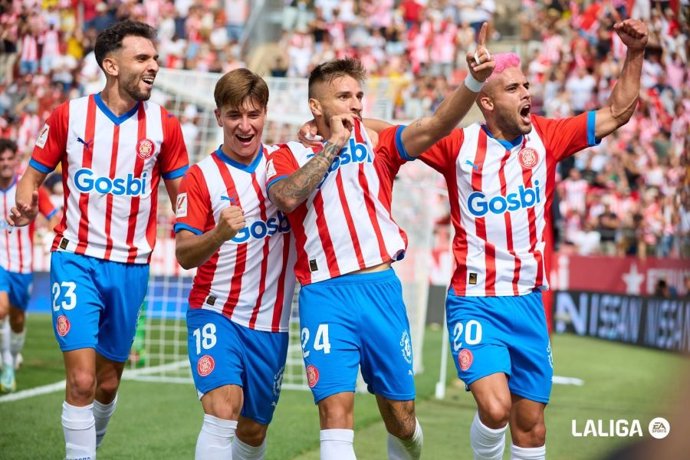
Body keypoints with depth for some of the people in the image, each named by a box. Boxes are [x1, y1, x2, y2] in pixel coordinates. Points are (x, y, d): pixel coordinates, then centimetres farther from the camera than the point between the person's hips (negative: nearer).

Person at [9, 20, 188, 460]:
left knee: (107, 386, 12)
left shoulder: (164, 124, 1)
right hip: (76, 260, -2)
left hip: (131, 268, 2)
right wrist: (25, 203, -17)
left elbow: (182, 194, 7)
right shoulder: (68, 115, -2)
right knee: (81, 380, -14)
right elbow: (34, 174, 5)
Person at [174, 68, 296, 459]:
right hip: (216, 313, -3)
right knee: (223, 407, -24)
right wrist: (220, 233, -35)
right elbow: (185, 255, -13)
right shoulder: (201, 176, -6)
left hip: (272, 324, 3)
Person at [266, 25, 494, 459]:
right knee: (336, 410, -13)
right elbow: (286, 197, -13)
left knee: (401, 418, 9)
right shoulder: (288, 155, 10)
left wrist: (474, 81, -20)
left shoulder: (376, 143, 13)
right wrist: (334, 144, -7)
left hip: (381, 288, 2)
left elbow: (437, 125, -3)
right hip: (325, 294, -2)